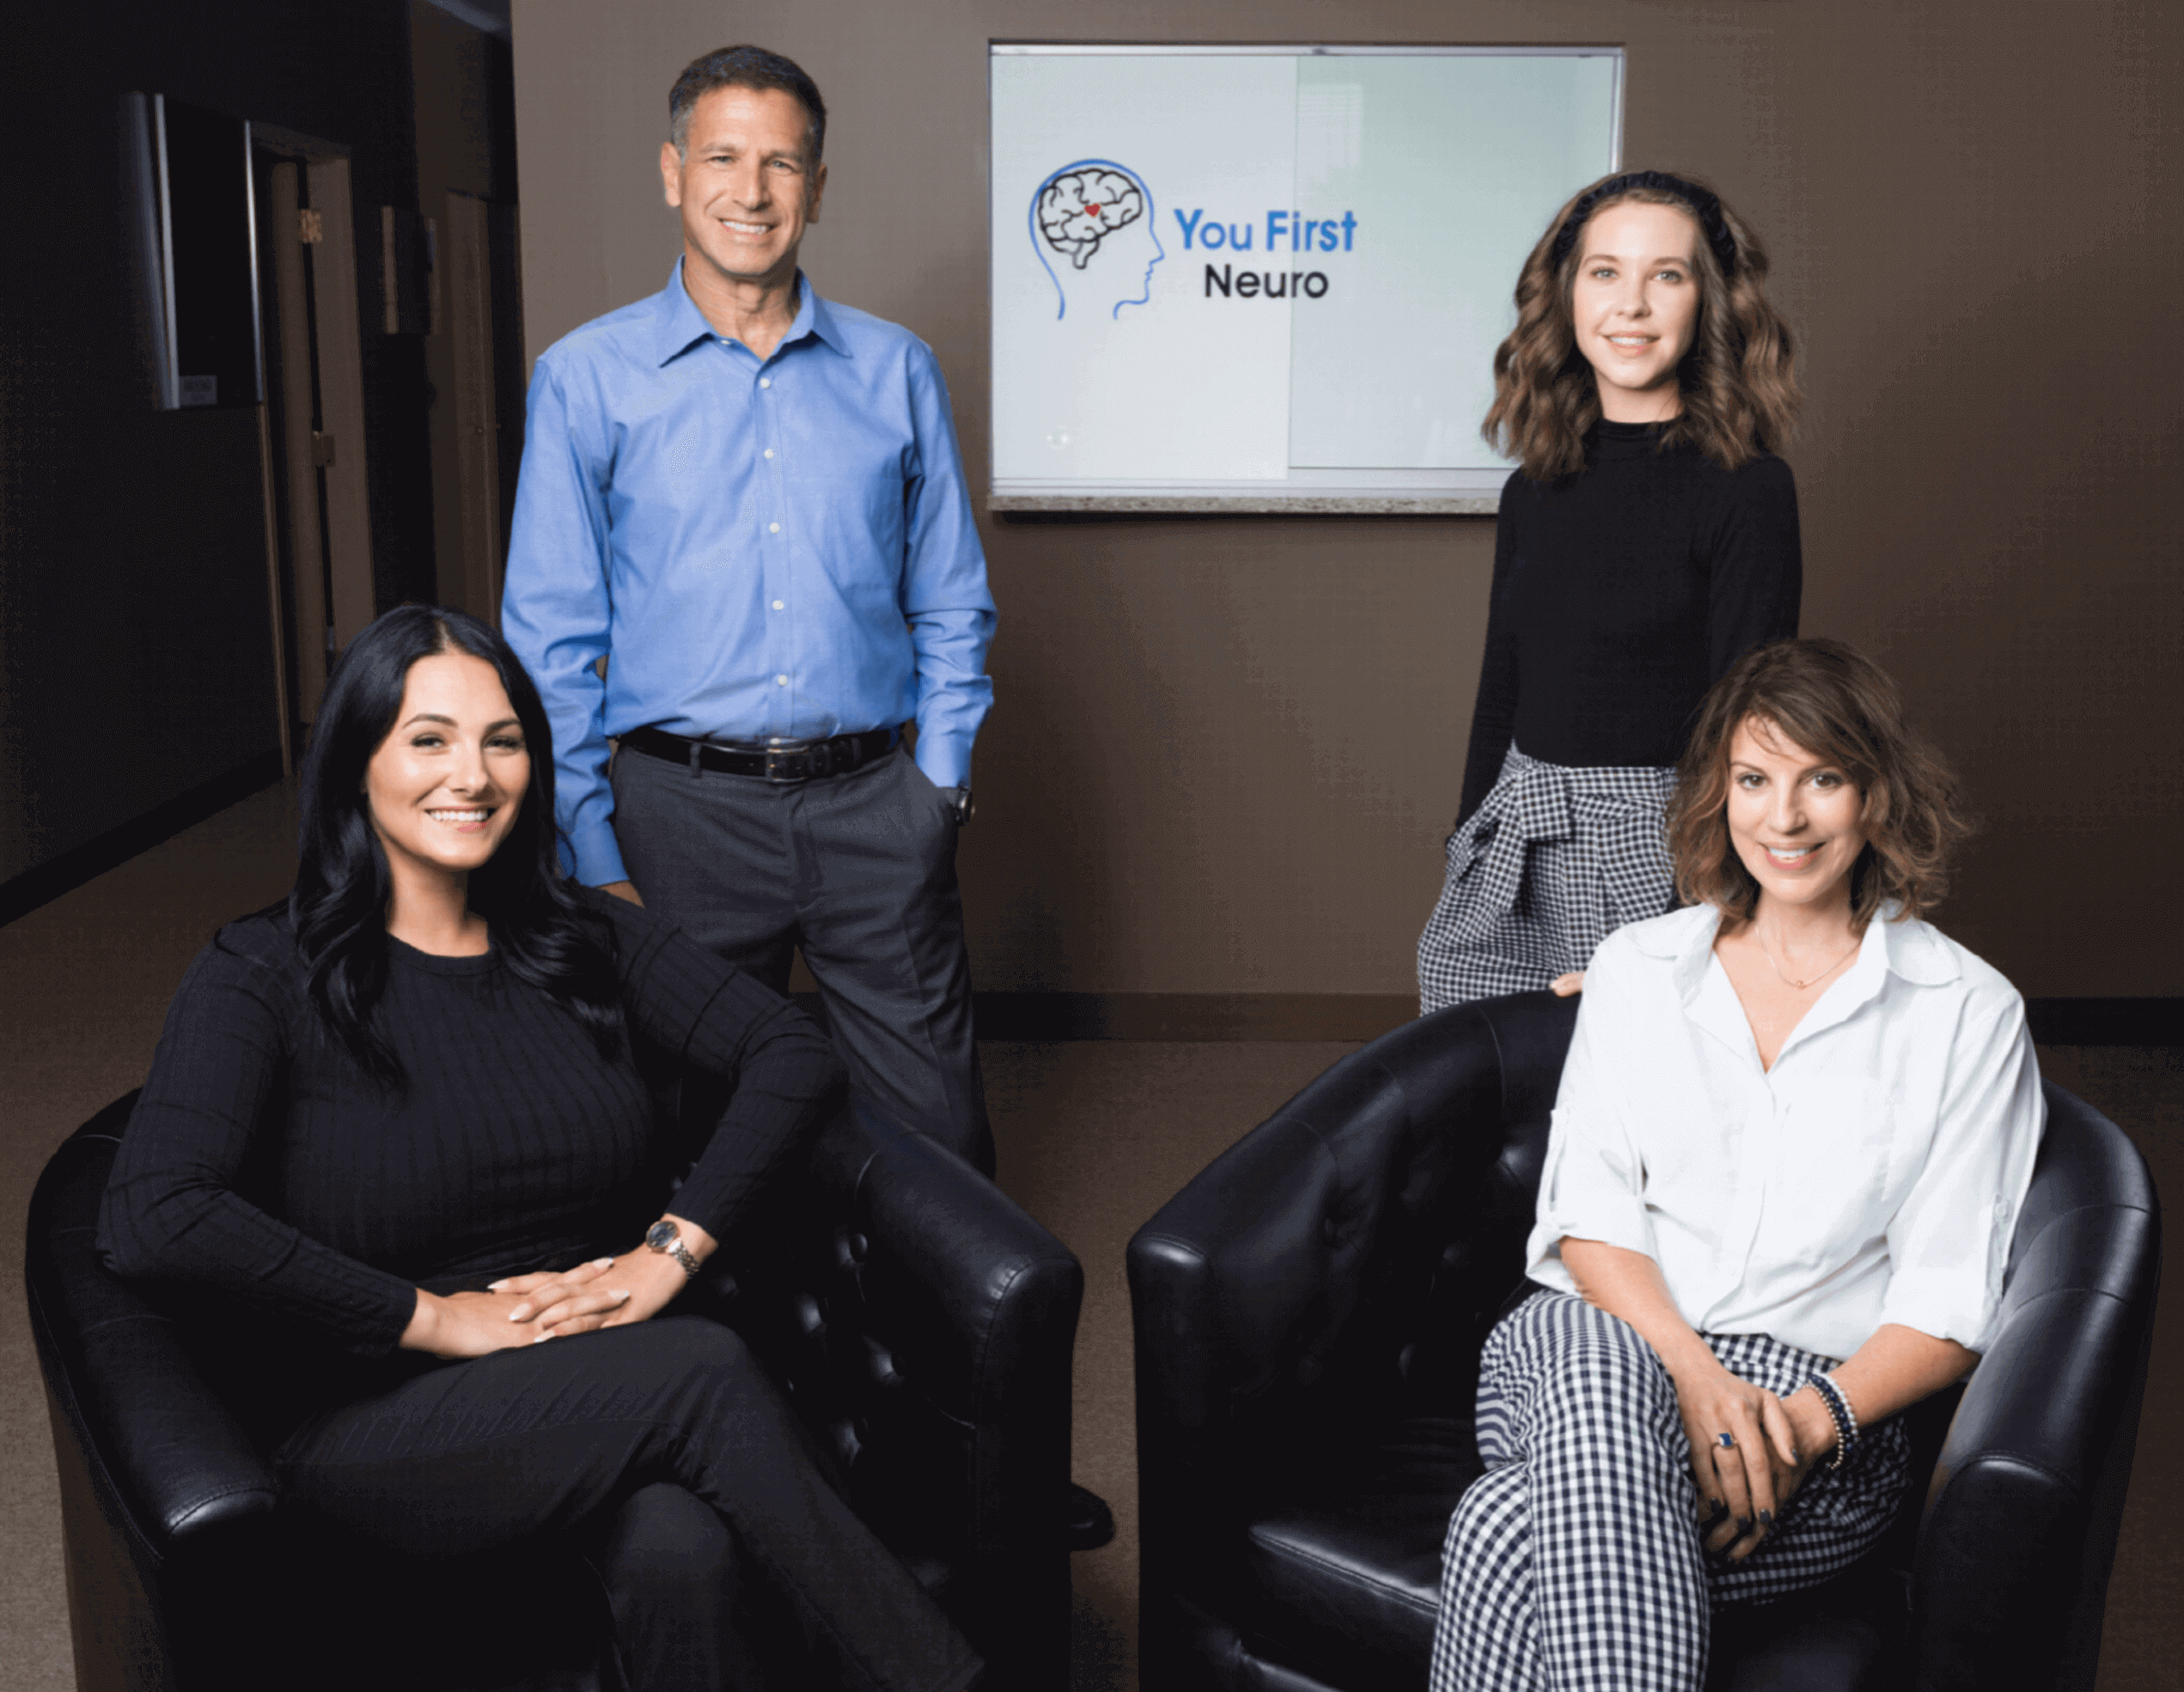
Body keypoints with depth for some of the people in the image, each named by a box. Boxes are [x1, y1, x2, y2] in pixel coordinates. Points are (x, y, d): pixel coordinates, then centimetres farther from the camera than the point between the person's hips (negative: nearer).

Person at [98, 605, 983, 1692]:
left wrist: (671, 1248, -12)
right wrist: (436, 1318, -18)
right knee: (707, 1372, -29)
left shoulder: (581, 938, 8)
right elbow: (149, 1220, -19)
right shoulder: (265, 974, -4)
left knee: (679, 1556, -33)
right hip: (373, 1426, -3)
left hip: (609, 1386, 3)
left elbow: (795, 1056, 1)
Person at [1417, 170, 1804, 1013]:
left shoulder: (1747, 491, -7)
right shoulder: (1532, 493, 9)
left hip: (1654, 853, -5)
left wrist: (1687, 934, -15)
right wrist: (1465, 853, 17)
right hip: (1509, 849, 5)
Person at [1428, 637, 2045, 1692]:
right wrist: (1693, 1373, -14)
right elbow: (1588, 1211, 5)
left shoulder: (1968, 1013, 7)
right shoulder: (1636, 966, 15)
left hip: (1825, 1412, -2)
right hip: (1596, 1341, 3)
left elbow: (1948, 1307, 2)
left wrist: (1811, 1415, -17)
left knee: (1514, 1534, -33)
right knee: (1600, 1374, -38)